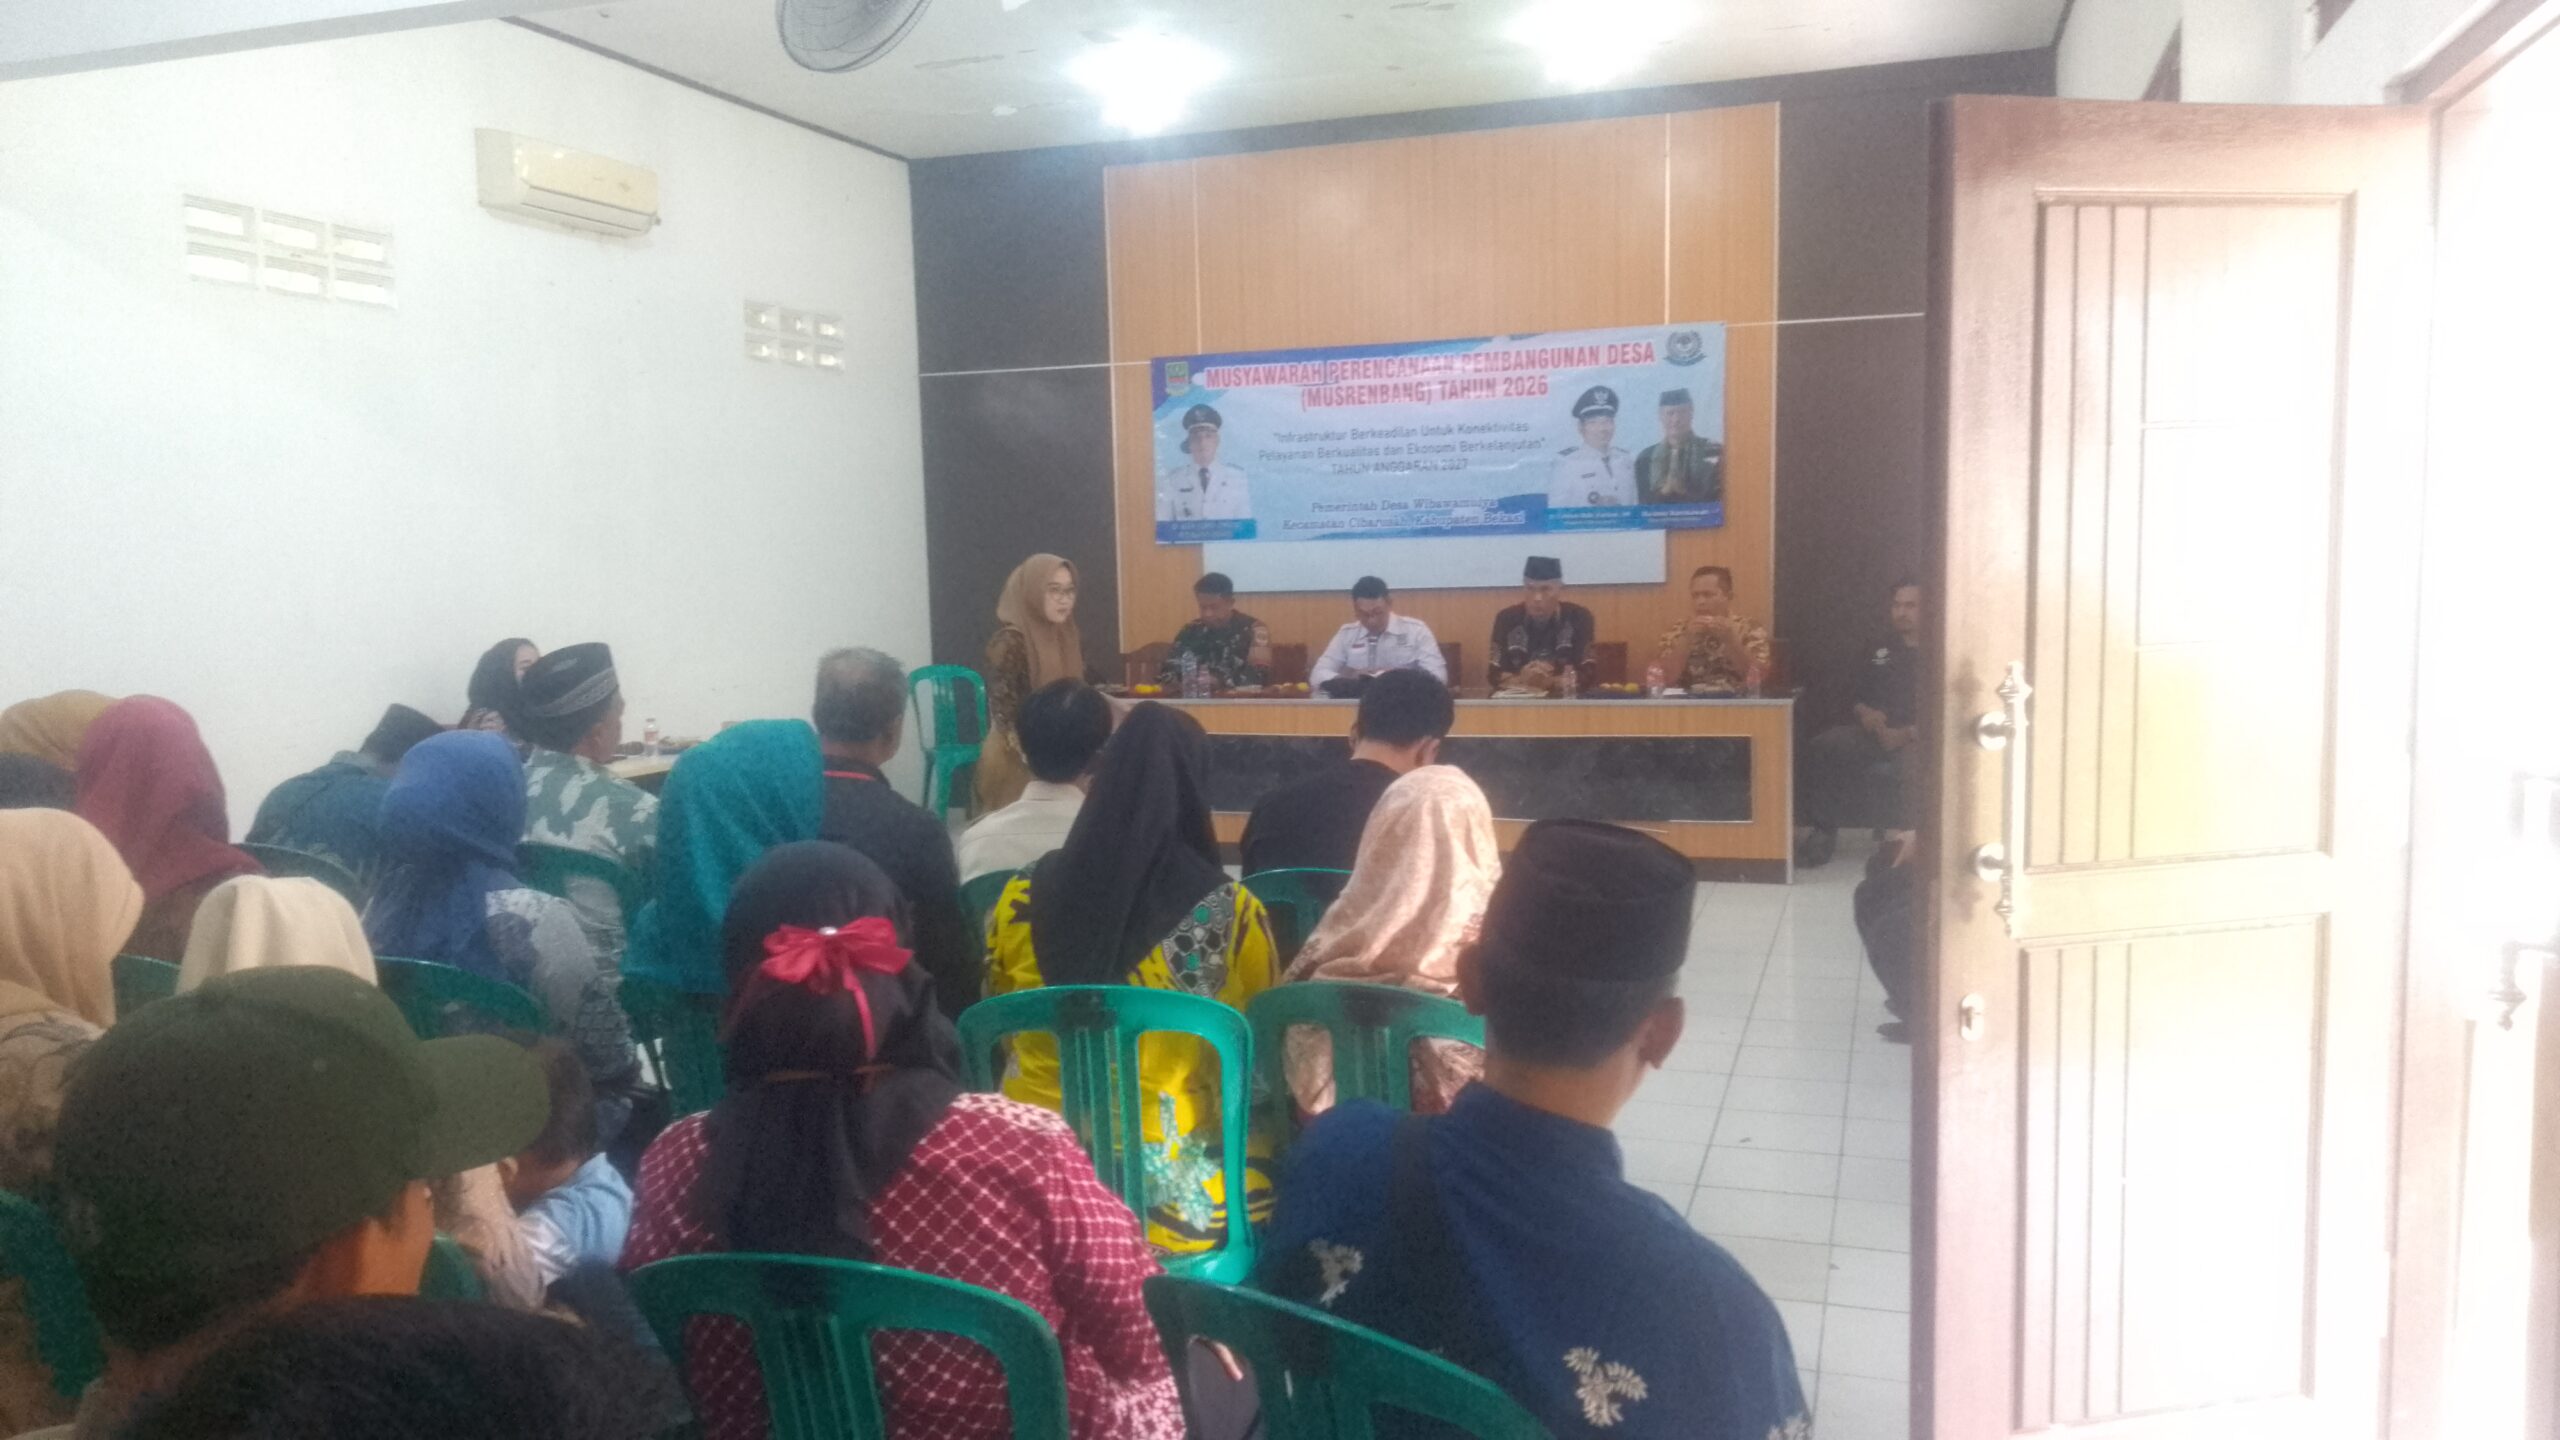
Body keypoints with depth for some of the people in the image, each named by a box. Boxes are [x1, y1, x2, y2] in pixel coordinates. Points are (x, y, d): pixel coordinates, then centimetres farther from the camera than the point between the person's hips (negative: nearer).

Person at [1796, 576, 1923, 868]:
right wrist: (1865, 713, -1)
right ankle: (1822, 833, -22)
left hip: (1919, 737, -5)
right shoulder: (1882, 650, 21)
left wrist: (1909, 733, -21)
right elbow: (1856, 696, 23)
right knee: (1822, 748, -22)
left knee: (1911, 765, -39)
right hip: (1877, 732, 5)